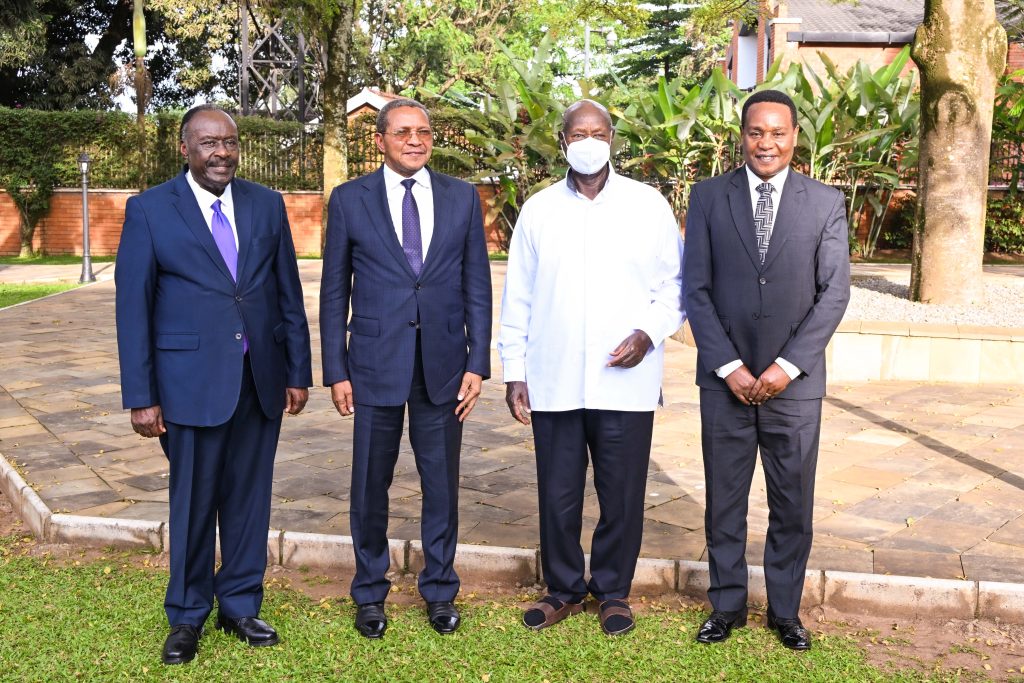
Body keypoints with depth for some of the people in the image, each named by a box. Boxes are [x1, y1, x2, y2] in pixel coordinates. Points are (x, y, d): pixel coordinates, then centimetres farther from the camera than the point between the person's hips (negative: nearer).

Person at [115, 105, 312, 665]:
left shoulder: (267, 204, 7)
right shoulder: (149, 209, -2)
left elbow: (289, 293, 9)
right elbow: (132, 308, -3)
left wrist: (298, 372, 6)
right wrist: (140, 396, -7)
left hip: (261, 379, 3)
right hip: (193, 380, -3)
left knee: (250, 497, 11)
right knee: (194, 502, 7)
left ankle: (240, 604, 28)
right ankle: (187, 616, 26)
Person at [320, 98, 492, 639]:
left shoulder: (462, 198, 4)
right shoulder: (349, 200, 1)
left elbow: (477, 285, 5)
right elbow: (334, 291, 3)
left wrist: (478, 363, -2)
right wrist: (335, 371, -1)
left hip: (444, 365, 1)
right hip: (376, 365, -1)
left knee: (442, 482, 10)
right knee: (370, 483, 9)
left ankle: (439, 590, 28)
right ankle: (370, 592, 28)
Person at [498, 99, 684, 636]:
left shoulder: (648, 205, 3)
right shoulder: (538, 210, 6)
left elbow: (674, 284, 6)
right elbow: (517, 298, 8)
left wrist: (649, 333, -10)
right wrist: (514, 371, 4)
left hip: (625, 383, -1)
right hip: (552, 383, 1)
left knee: (622, 495, 7)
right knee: (558, 493, 9)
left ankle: (613, 590, 26)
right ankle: (563, 589, 27)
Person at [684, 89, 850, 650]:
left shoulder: (826, 203, 2)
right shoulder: (708, 197, 2)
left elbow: (834, 293, -1)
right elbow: (696, 289, -1)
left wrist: (787, 366, -10)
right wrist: (729, 367, -9)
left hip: (795, 381, 0)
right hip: (725, 380, 0)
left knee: (793, 506, 9)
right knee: (724, 502, 10)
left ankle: (785, 610, 26)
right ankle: (727, 605, 27)